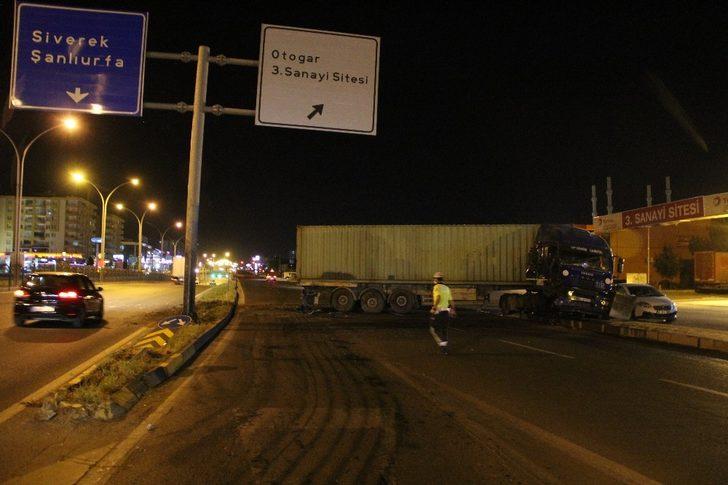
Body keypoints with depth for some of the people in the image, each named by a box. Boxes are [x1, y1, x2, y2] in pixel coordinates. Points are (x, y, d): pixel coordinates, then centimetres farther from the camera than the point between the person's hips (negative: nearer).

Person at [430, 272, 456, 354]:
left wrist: (433, 308, -23)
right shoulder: (446, 288, 12)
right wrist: (453, 310, 25)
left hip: (438, 311, -6)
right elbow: (451, 300, 13)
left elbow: (438, 297, -25)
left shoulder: (436, 287, -8)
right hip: (446, 312, 7)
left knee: (433, 329, 5)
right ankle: (444, 347, 19)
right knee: (444, 330, 16)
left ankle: (441, 344, -8)